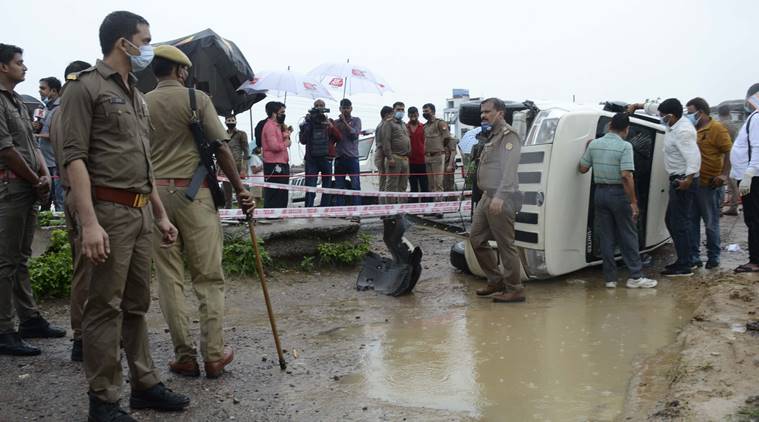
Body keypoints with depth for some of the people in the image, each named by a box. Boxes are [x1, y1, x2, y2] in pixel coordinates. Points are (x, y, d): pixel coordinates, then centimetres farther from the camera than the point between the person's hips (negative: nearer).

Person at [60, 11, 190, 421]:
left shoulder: (137, 96, 19)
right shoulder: (86, 87, -5)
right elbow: (74, 157, -13)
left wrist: (160, 214, 20)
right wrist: (89, 222, -21)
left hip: (141, 212, 8)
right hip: (109, 210, -8)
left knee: (137, 304, 13)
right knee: (105, 307, -2)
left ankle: (145, 385, 23)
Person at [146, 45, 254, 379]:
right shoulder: (197, 98, -1)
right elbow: (221, 147, -6)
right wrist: (239, 188, 0)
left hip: (155, 192, 3)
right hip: (193, 191, -3)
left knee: (169, 279, 7)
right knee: (208, 277, 4)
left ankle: (185, 356, 10)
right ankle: (214, 354, 6)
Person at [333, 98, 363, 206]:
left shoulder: (356, 120, 9)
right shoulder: (336, 123, 14)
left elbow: (355, 134, -7)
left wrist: (345, 122, -6)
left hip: (352, 158, -3)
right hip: (339, 158, 3)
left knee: (355, 186, -8)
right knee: (339, 187, 2)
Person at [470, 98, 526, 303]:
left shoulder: (508, 136, -10)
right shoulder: (491, 136, 20)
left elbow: (509, 170, -22)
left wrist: (499, 197, -30)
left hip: (501, 199, -10)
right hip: (487, 197, 10)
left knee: (505, 245, -4)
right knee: (476, 238, 13)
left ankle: (514, 290, 5)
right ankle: (496, 281, 24)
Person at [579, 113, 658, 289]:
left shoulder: (594, 144, 2)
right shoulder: (625, 146, -13)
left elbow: (583, 169, 9)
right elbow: (626, 176, -20)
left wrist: (587, 149, 23)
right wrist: (633, 202, -16)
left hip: (600, 193, 5)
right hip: (618, 193, -5)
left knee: (606, 237, 9)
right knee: (629, 236, 5)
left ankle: (610, 278, 11)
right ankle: (635, 277, 8)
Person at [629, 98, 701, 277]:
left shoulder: (683, 132, -22)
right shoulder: (675, 124, 7)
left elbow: (693, 156, -31)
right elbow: (656, 107, 24)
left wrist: (689, 178, -37)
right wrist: (638, 105, 27)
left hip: (683, 182, -11)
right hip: (677, 180, 11)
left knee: (679, 223, -7)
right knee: (671, 220, 16)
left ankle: (684, 266, -2)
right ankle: (686, 259, 24)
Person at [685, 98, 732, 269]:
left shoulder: (717, 128, -8)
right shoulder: (693, 130, 11)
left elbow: (729, 152, -13)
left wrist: (725, 174, -22)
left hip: (709, 185, -7)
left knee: (711, 223, 4)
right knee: (692, 222, 10)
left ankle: (713, 257, 15)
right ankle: (693, 256, 17)